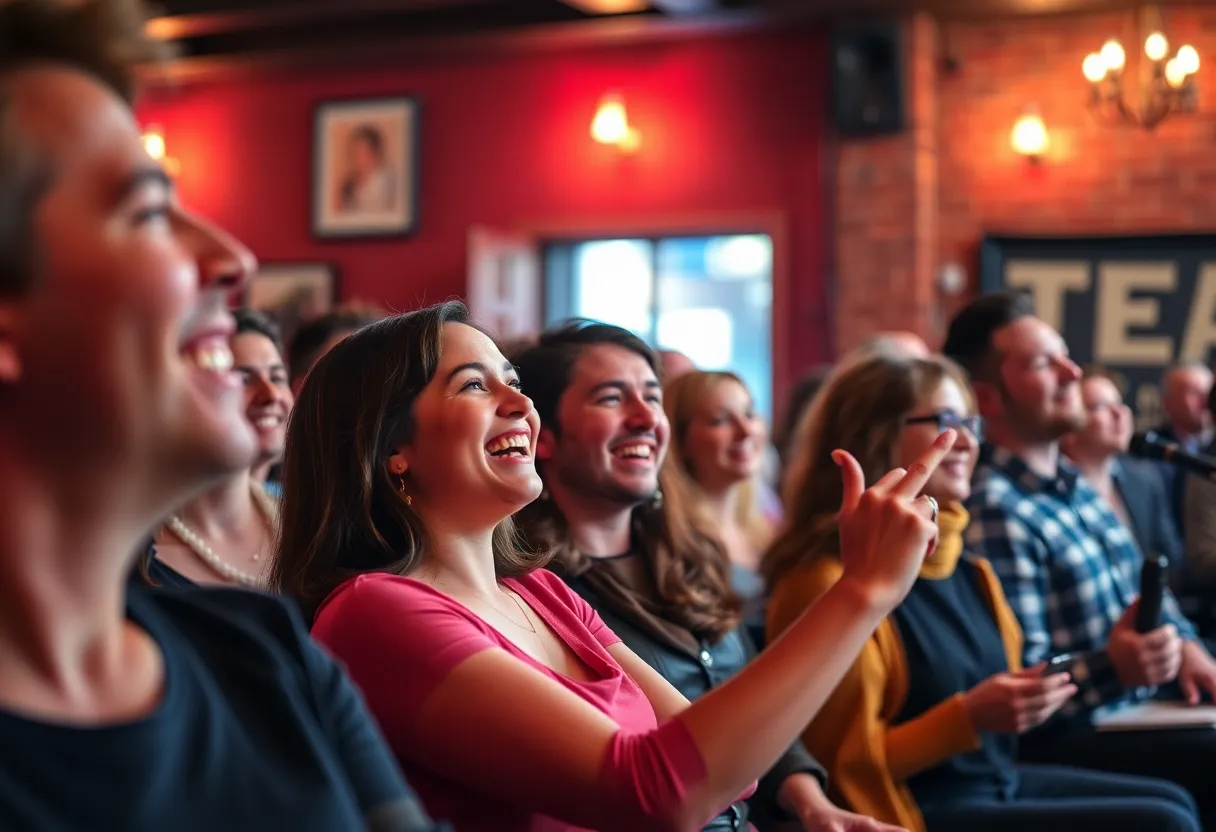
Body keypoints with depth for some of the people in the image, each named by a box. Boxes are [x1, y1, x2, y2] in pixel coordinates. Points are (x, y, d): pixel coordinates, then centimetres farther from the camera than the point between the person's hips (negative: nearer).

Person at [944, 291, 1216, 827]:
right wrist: (1112, 666, -34)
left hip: (1140, 707, 9)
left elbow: (1146, 589, 23)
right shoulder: (991, 511, -17)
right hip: (1067, 738, -9)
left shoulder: (1076, 484, 13)